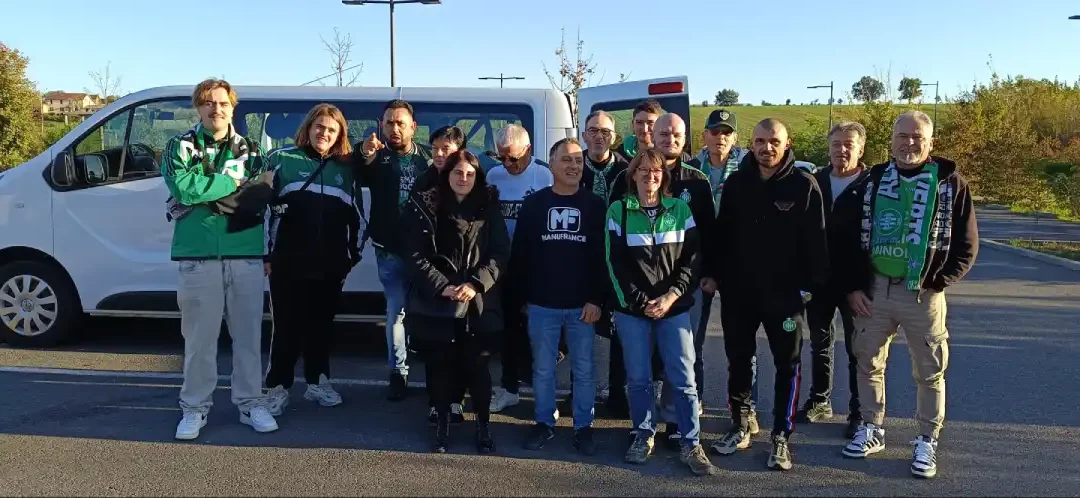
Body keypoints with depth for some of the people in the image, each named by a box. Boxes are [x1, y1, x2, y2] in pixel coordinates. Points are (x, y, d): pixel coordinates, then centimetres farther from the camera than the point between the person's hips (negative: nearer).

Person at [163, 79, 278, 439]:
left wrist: (207, 191, -12)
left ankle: (250, 403, 19)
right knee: (199, 337, 4)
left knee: (248, 335, 8)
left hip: (246, 255, 2)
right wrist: (234, 182, -8)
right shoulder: (180, 147, 5)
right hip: (198, 256, -2)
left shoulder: (250, 150, 12)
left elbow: (262, 195, -1)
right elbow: (184, 189, -13)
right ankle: (195, 407, 17)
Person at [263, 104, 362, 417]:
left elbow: (357, 216, 15)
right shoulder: (282, 159, 0)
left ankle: (317, 382, 26)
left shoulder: (347, 168, 10)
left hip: (331, 265, 3)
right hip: (288, 262, -3)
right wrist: (266, 254, -4)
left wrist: (354, 255, 12)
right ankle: (278, 387, 15)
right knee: (287, 326, 2)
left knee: (321, 324, 12)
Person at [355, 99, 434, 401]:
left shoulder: (428, 158, 5)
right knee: (396, 309, 3)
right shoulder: (378, 157, 1)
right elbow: (361, 179, -20)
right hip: (391, 248, -1)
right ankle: (398, 372, 12)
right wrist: (365, 157, -38)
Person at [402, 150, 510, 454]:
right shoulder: (426, 209, 1)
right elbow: (415, 256, -5)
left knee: (477, 366, 2)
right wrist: (442, 286, -15)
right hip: (435, 304, 0)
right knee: (440, 365, 8)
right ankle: (442, 423, 25)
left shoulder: (489, 209, 6)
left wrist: (476, 284, -14)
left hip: (478, 304, 0)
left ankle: (483, 425, 19)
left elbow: (500, 253, -1)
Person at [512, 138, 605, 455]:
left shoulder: (595, 206, 1)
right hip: (542, 304, 1)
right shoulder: (534, 204, 2)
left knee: (583, 369, 7)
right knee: (543, 369, 10)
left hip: (583, 304, 0)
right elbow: (520, 254, 4)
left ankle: (583, 427, 20)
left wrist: (597, 299, -8)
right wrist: (522, 296, 2)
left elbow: (604, 256, -2)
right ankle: (544, 423, 25)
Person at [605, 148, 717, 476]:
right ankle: (644, 436, 24)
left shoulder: (680, 210, 5)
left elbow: (692, 259, 2)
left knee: (683, 379, 0)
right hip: (631, 308, 0)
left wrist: (672, 296, -10)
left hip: (675, 308, 1)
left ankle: (691, 445, 9)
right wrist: (639, 301, -10)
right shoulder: (618, 211, 1)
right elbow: (615, 264, -3)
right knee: (638, 378, 7)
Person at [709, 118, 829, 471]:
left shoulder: (804, 185, -6)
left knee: (788, 365, 5)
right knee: (738, 362, 12)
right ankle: (739, 428, 27)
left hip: (786, 293, -3)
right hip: (738, 291, 3)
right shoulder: (736, 183, 3)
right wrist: (718, 276, 4)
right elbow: (721, 235, 7)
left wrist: (811, 284, -9)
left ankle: (781, 437, 17)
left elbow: (816, 240, -5)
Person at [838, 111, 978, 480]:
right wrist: (853, 287, -1)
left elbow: (967, 246, -1)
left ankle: (926, 443, 21)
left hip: (922, 294, -2)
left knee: (929, 373, 7)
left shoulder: (950, 183, -3)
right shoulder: (872, 181, 5)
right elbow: (850, 238, 6)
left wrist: (937, 283, -10)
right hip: (873, 289, 3)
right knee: (868, 364, 11)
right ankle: (872, 430, 27)